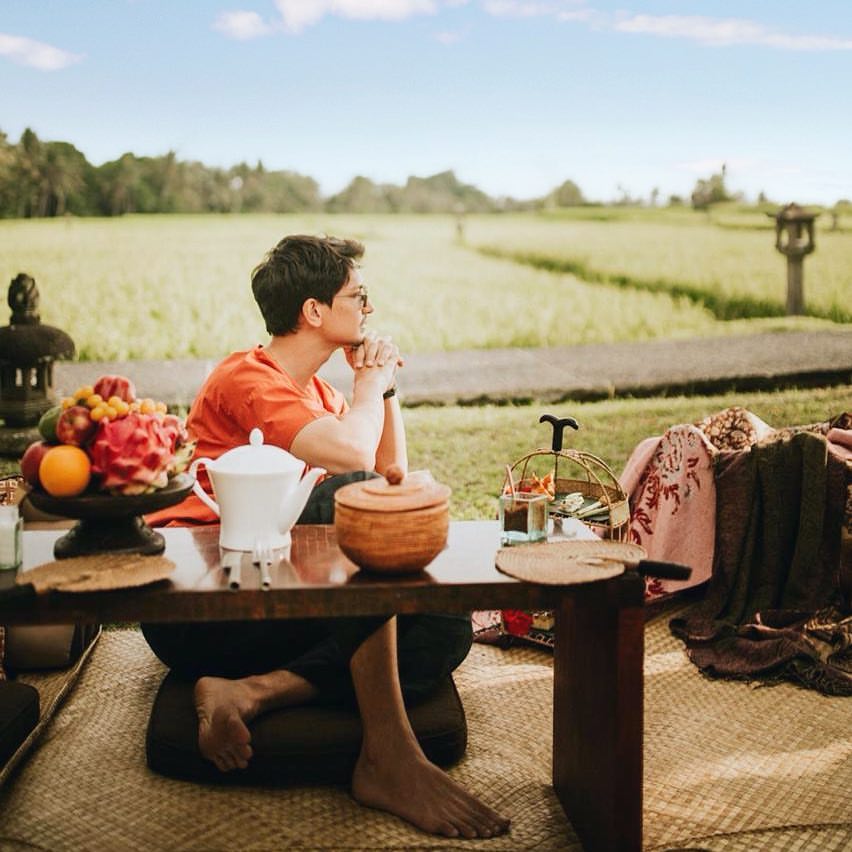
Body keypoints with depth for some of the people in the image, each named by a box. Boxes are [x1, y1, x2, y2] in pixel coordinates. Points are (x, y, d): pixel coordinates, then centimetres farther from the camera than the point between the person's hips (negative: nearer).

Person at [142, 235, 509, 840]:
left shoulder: (320, 395, 22)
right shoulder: (247, 377, -7)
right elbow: (352, 457, -24)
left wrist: (386, 386, 10)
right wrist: (369, 385, -3)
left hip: (267, 606, 8)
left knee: (447, 633, -11)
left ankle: (246, 691, -25)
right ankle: (388, 754, -32)